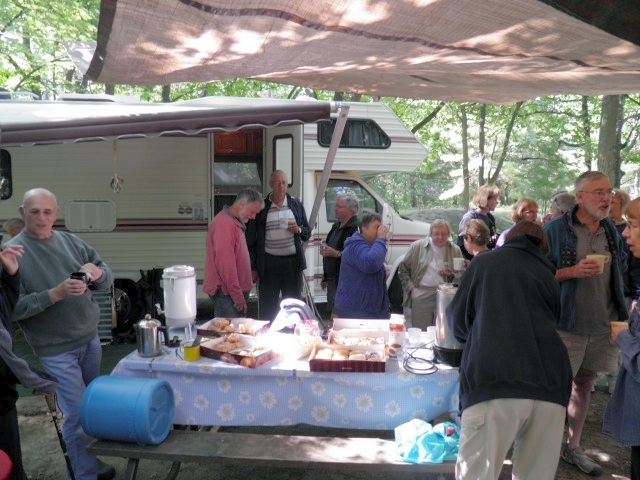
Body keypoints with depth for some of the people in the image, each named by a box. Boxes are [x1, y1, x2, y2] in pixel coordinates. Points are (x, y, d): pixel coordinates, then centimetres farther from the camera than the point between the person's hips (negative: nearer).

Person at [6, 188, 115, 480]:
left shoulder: (70, 241, 4)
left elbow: (108, 280, 8)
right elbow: (13, 307, -14)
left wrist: (98, 273, -15)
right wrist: (56, 294, -25)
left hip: (90, 338, 5)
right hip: (56, 348, -5)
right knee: (78, 413, -1)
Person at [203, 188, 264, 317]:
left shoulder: (236, 222, 14)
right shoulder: (224, 223, -17)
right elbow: (225, 264, -21)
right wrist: (238, 297, -18)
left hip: (236, 292, 10)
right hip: (226, 293, -10)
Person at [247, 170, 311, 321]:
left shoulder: (296, 204, 8)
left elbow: (307, 232, 15)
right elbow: (251, 239, 2)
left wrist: (298, 230, -9)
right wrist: (253, 267, 0)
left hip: (293, 262, 2)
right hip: (268, 263, -2)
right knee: (267, 306, 5)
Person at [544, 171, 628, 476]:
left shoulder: (611, 230, 6)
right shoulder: (555, 229, -11)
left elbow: (620, 269, 19)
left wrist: (618, 315, 13)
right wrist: (573, 271, -23)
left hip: (601, 325, 6)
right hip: (567, 325, -6)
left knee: (584, 383, 16)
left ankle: (573, 447, 32)